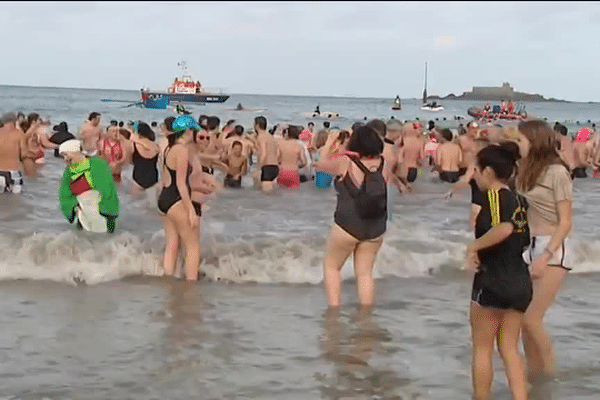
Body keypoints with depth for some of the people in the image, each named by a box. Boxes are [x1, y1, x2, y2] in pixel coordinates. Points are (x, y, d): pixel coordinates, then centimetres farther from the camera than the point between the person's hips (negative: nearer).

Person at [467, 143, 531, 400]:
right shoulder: (516, 199, 11)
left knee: (482, 348, 9)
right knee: (510, 349, 12)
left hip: (493, 281, -7)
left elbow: (504, 228, -33)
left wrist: (474, 246, -22)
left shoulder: (495, 195, -14)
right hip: (520, 282, 8)